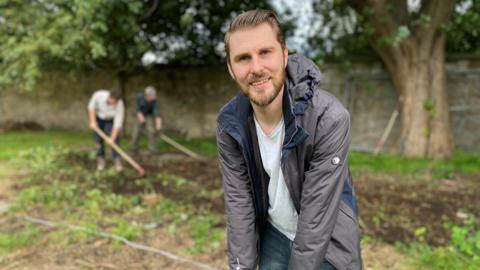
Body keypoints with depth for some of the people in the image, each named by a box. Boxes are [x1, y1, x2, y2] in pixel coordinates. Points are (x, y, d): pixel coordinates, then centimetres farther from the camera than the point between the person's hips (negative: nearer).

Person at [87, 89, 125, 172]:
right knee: (99, 140, 1)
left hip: (111, 121, -1)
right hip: (98, 118, 1)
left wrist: (112, 138, -30)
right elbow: (91, 107, -14)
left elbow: (118, 124, -31)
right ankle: (101, 160, 14)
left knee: (115, 141, -12)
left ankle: (117, 161, -3)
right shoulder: (98, 95, -33)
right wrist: (92, 121, -18)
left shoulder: (120, 106, -36)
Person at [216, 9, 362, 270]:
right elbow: (238, 202, -10)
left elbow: (317, 215, -25)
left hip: (326, 243, -3)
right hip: (274, 234, 4)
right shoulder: (229, 124, -15)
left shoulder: (329, 117, -29)